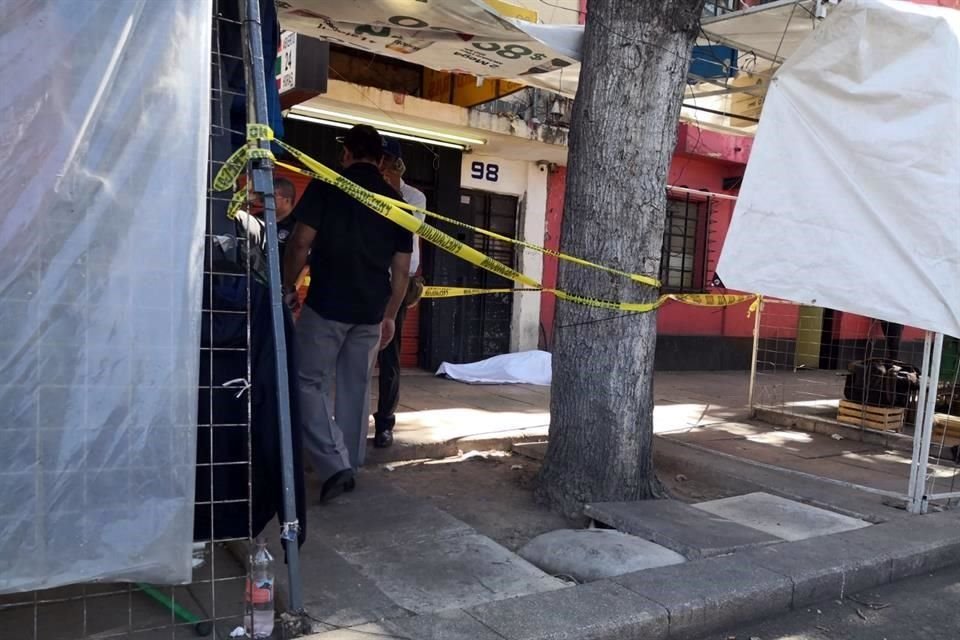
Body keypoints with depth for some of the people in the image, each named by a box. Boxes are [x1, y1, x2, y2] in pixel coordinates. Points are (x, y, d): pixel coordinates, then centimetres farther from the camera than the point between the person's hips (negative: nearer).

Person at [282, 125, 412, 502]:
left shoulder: (326, 186, -2)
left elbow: (301, 242, -8)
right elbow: (401, 270, 10)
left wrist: (288, 287, 5)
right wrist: (390, 315, 18)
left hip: (326, 304, -4)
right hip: (371, 310, 5)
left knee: (310, 382, 4)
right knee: (356, 387, 14)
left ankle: (334, 466, -8)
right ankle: (350, 466, 21)